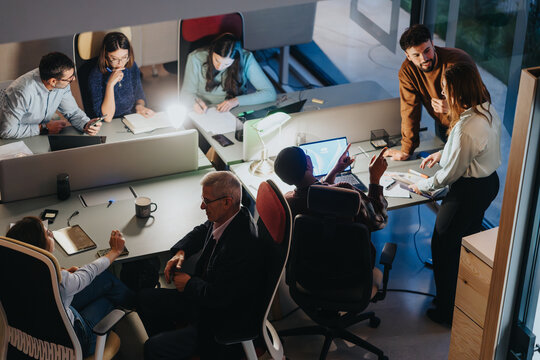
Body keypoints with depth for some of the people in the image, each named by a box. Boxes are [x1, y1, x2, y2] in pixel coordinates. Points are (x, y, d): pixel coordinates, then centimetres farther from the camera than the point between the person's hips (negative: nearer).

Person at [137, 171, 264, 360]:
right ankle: (169, 344, 32)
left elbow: (218, 297, -29)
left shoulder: (242, 245, -34)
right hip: (203, 297, 10)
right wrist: (180, 252, 1)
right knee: (145, 299, 17)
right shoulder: (224, 218, -6)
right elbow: (202, 231, 19)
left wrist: (188, 284, -12)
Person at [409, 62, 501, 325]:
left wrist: (423, 185, -6)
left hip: (469, 192, -9)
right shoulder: (488, 110, -4)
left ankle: (447, 310, 20)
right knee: (468, 240, 26)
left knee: (444, 247, 7)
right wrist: (441, 154, 15)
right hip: (490, 182, 10)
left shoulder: (465, 129, -32)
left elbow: (451, 173, -22)